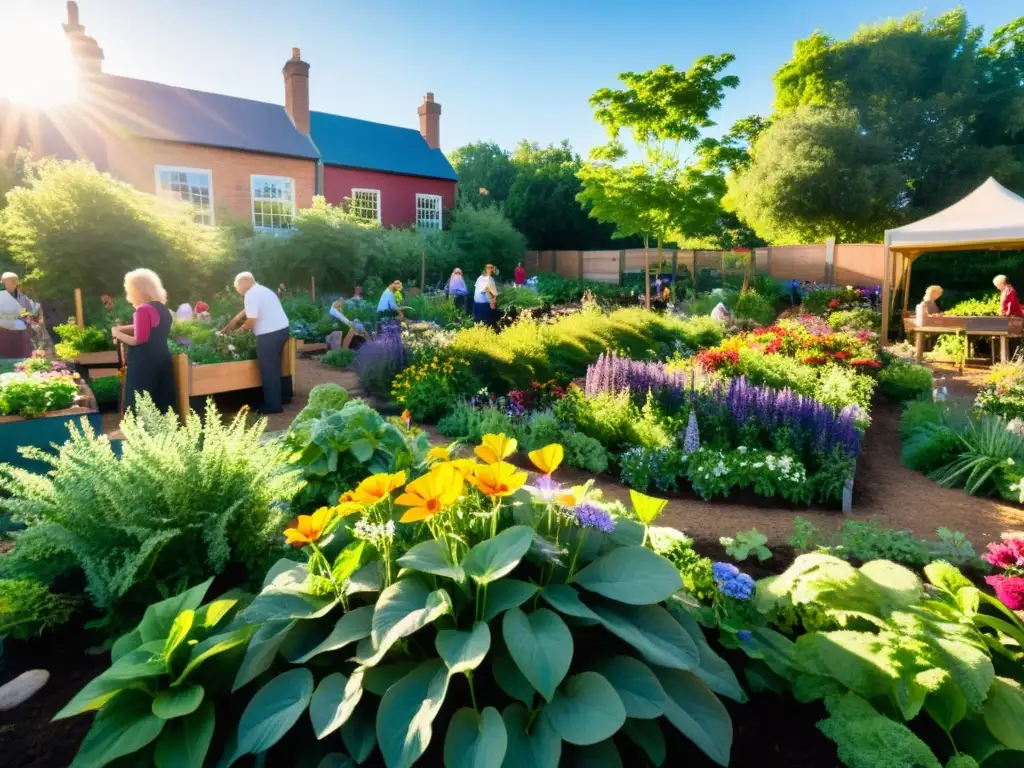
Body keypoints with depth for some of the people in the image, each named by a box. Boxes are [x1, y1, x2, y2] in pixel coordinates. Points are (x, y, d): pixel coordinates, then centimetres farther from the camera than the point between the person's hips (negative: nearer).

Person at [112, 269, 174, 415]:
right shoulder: (162, 308, 12)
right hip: (161, 360, 8)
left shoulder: (143, 310, -14)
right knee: (160, 404, 11)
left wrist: (118, 334, -2)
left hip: (144, 363, -8)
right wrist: (123, 328, 15)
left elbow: (139, 340, -16)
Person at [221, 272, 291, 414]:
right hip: (281, 329, 9)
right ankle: (283, 396, 32)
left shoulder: (251, 294, -11)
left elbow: (252, 320, -18)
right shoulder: (262, 290, 20)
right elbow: (244, 312, 26)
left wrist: (240, 329, 2)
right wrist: (227, 327, 29)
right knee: (274, 367, 22)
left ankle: (273, 405, 6)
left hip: (269, 335, -9)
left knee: (268, 370, 1)